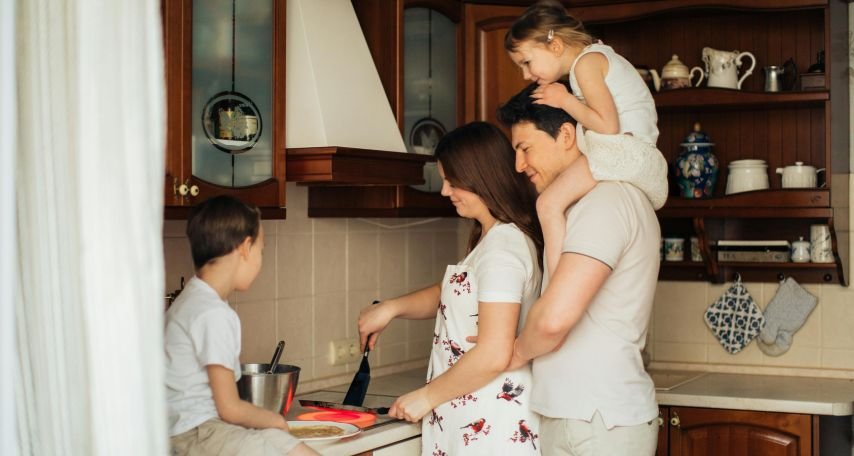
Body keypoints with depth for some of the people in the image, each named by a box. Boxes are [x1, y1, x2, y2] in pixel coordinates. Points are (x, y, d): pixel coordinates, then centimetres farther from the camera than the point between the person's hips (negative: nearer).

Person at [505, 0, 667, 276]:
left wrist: (565, 101, -7)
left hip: (621, 148, -11)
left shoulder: (586, 62, -8)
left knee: (549, 203, -21)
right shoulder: (599, 56, 23)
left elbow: (608, 125, -18)